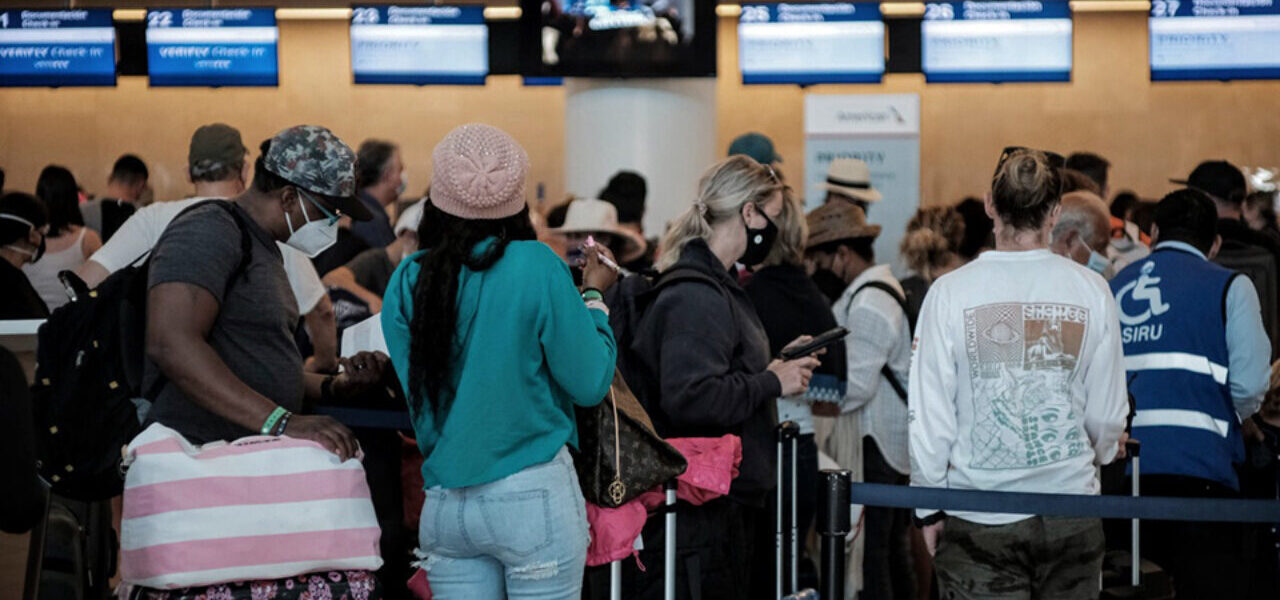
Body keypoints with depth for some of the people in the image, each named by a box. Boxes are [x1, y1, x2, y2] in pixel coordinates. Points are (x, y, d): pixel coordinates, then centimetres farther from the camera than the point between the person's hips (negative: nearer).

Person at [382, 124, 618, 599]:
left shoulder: (407, 283, 2)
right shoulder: (536, 268, -10)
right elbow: (590, 383, -6)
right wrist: (594, 296, 9)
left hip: (444, 503, 4)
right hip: (532, 496, -4)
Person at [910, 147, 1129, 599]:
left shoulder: (950, 292, -7)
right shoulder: (1091, 291, -2)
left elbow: (929, 414, -5)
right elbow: (1107, 413, 5)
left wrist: (928, 508, 7)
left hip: (979, 522, -2)